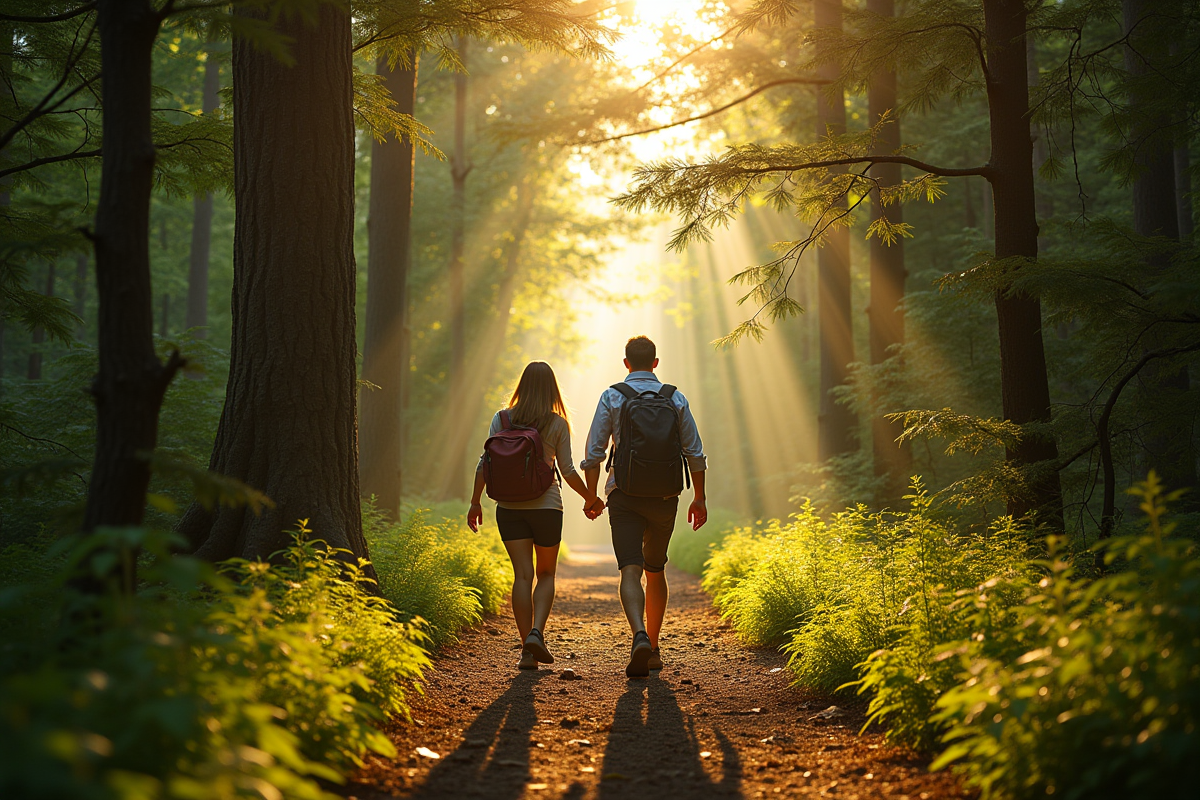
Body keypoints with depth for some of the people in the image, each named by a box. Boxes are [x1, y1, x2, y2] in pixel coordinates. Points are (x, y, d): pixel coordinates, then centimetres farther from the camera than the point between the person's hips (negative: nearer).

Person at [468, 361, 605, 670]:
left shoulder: (502, 419, 1)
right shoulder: (558, 424, -3)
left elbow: (485, 463, -1)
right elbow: (567, 471, -1)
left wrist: (475, 502, 8)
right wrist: (590, 497, 14)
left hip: (509, 506, 1)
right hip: (546, 506, -1)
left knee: (522, 575, 2)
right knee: (546, 574, 14)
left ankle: (527, 651, -2)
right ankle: (537, 632, -7)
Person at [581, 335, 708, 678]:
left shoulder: (612, 397, -2)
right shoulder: (675, 399, 3)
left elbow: (593, 453, -4)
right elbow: (695, 454, 3)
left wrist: (592, 496, 8)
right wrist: (699, 498, 12)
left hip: (625, 498, -2)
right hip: (664, 498, 2)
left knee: (630, 571, -8)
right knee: (655, 572, 17)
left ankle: (640, 635, -32)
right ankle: (653, 649, 22)